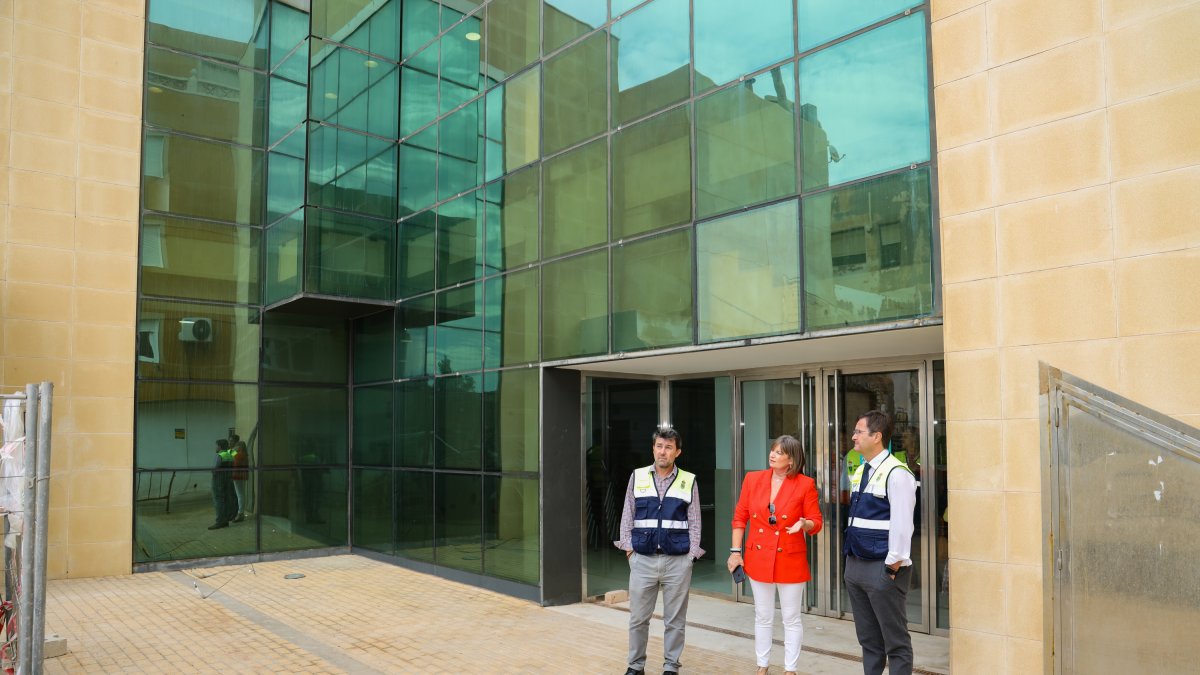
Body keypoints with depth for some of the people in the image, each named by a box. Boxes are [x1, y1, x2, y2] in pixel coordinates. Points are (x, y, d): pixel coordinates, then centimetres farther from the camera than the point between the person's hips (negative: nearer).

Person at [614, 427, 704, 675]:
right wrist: (628, 546, 2)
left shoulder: (689, 481, 3)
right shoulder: (637, 477, 6)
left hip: (678, 561, -1)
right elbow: (627, 516, 9)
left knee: (675, 619, 7)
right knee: (638, 617, 7)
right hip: (643, 559, 1)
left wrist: (692, 553, -1)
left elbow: (694, 522, 5)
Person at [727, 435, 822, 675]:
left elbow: (816, 522, -3)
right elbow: (740, 517, 3)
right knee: (762, 617, 14)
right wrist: (735, 551, 0)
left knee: (791, 619, 7)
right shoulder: (752, 479, 0)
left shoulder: (805, 484, -7)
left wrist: (804, 524, -26)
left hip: (790, 560, -2)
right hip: (758, 558, 2)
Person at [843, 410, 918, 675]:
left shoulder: (896, 473, -14)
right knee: (868, 638, 16)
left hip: (882, 568, -9)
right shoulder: (859, 472, 13)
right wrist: (852, 560, 15)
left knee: (896, 642, 1)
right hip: (855, 564, 9)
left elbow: (902, 524, -18)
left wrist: (892, 567, -17)